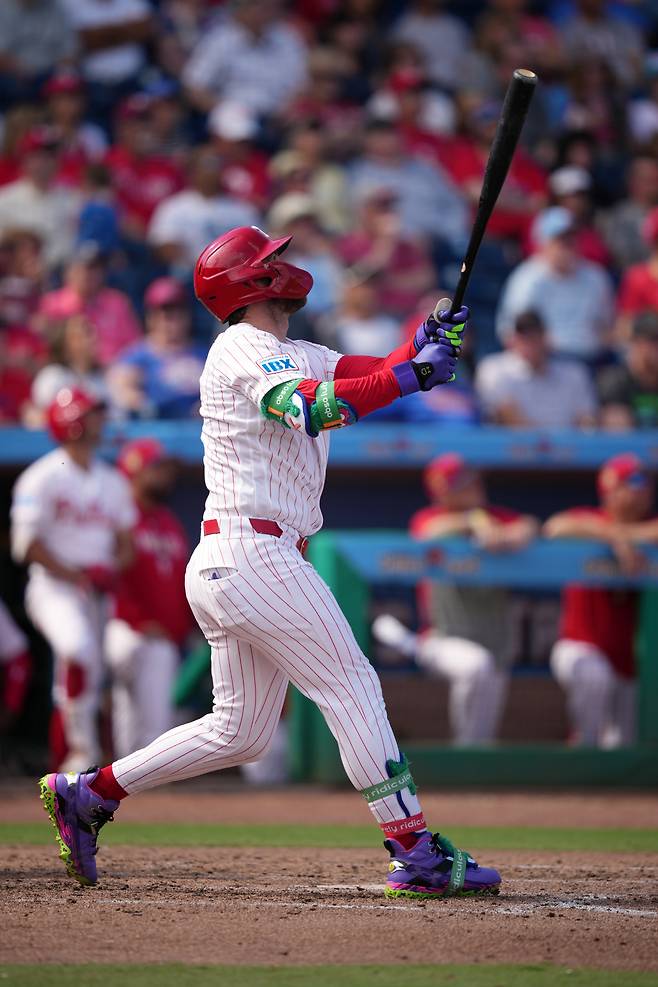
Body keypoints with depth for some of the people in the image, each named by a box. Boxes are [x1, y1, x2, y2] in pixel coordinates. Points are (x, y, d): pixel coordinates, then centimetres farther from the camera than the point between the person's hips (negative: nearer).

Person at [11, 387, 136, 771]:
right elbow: (27, 542, -11)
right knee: (79, 650, -32)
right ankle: (84, 747, -26)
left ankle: (66, 760, 19)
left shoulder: (113, 482, 14)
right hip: (53, 587, -7)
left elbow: (126, 540, 18)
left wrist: (114, 566, -4)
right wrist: (72, 575, -17)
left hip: (97, 591, 7)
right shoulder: (43, 478, -6)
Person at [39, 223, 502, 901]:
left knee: (240, 732, 12)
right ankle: (414, 852, -9)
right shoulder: (243, 350, -9)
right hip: (250, 550, -10)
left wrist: (423, 345, -7)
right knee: (351, 687, -9)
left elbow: (374, 373, 13)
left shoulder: (297, 356, 22)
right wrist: (409, 376, -26)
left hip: (223, 564, 10)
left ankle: (88, 793, 16)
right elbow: (310, 407, -26)